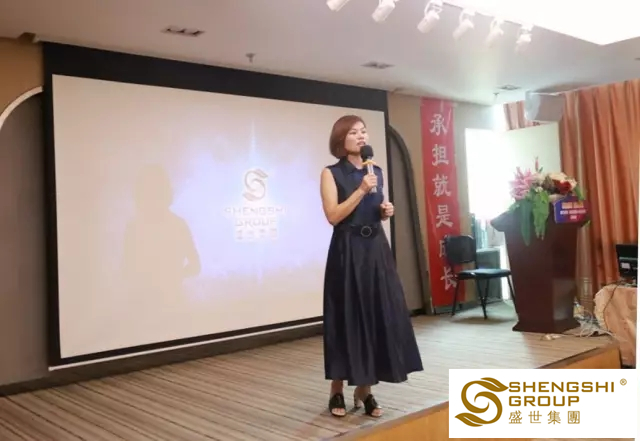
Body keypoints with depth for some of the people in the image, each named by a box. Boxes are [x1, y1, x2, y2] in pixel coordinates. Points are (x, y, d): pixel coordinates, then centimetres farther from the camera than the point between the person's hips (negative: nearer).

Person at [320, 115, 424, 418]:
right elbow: (333, 216, -14)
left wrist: (386, 211, 2)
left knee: (378, 315, 3)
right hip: (347, 252, -5)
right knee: (347, 318, -1)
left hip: (377, 249, 5)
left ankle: (365, 390, 14)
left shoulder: (376, 171, 13)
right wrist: (361, 190, -18)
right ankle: (337, 391, 14)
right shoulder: (331, 173, -3)